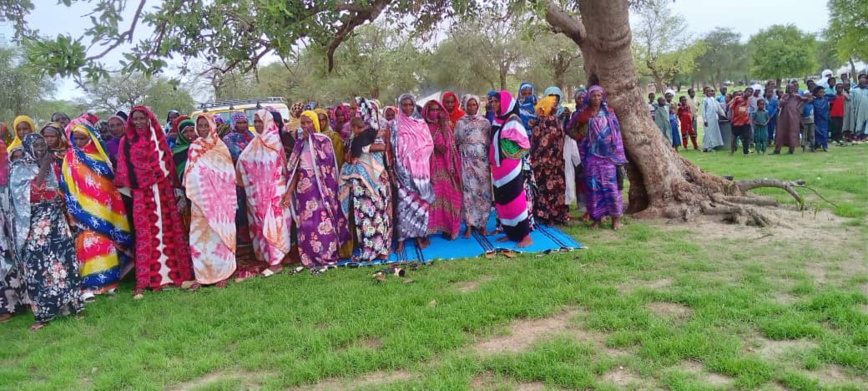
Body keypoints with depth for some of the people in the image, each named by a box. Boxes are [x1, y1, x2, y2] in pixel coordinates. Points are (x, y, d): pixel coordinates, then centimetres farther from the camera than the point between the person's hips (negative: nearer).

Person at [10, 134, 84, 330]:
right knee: (39, 263, -5)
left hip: (55, 220, 5)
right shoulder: (20, 168, -4)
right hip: (35, 224, -5)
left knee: (63, 259, 3)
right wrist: (43, 168, -18)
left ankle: (69, 303, 13)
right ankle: (42, 312, 2)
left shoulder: (50, 165, 12)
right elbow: (32, 192, -18)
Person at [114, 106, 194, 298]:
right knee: (145, 234, -4)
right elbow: (123, 168, 3)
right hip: (142, 193, -2)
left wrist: (176, 187, 5)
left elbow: (169, 162, 9)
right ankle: (144, 281, 0)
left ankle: (176, 273, 15)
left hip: (164, 190, 2)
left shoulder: (158, 138, 9)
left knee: (170, 230, 4)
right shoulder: (126, 142, 4)